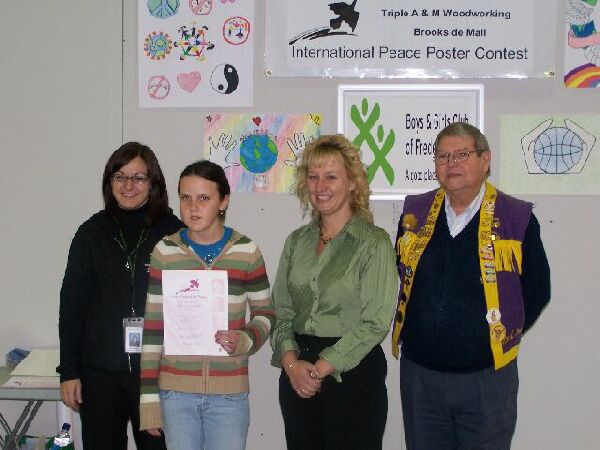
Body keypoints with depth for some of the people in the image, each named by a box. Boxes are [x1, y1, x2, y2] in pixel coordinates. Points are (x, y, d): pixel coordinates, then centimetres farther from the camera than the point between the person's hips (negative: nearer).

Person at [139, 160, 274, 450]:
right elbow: (152, 327, 1)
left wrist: (245, 340, -14)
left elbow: (264, 312, 8)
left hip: (229, 393, 0)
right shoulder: (165, 252, 0)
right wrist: (149, 397, 0)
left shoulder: (246, 251, -2)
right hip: (175, 390, 1)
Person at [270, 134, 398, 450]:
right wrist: (291, 363, -8)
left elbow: (376, 322, -12)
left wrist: (322, 368, -13)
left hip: (353, 372, -4)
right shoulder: (297, 241, 10)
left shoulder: (374, 242, -6)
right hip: (297, 376, 4)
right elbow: (280, 311, 8)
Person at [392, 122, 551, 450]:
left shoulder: (516, 218, -6)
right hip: (419, 373, 3)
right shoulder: (414, 212, 4)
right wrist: (407, 329, 9)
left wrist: (501, 334, 0)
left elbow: (536, 291, 1)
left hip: (487, 377, -3)